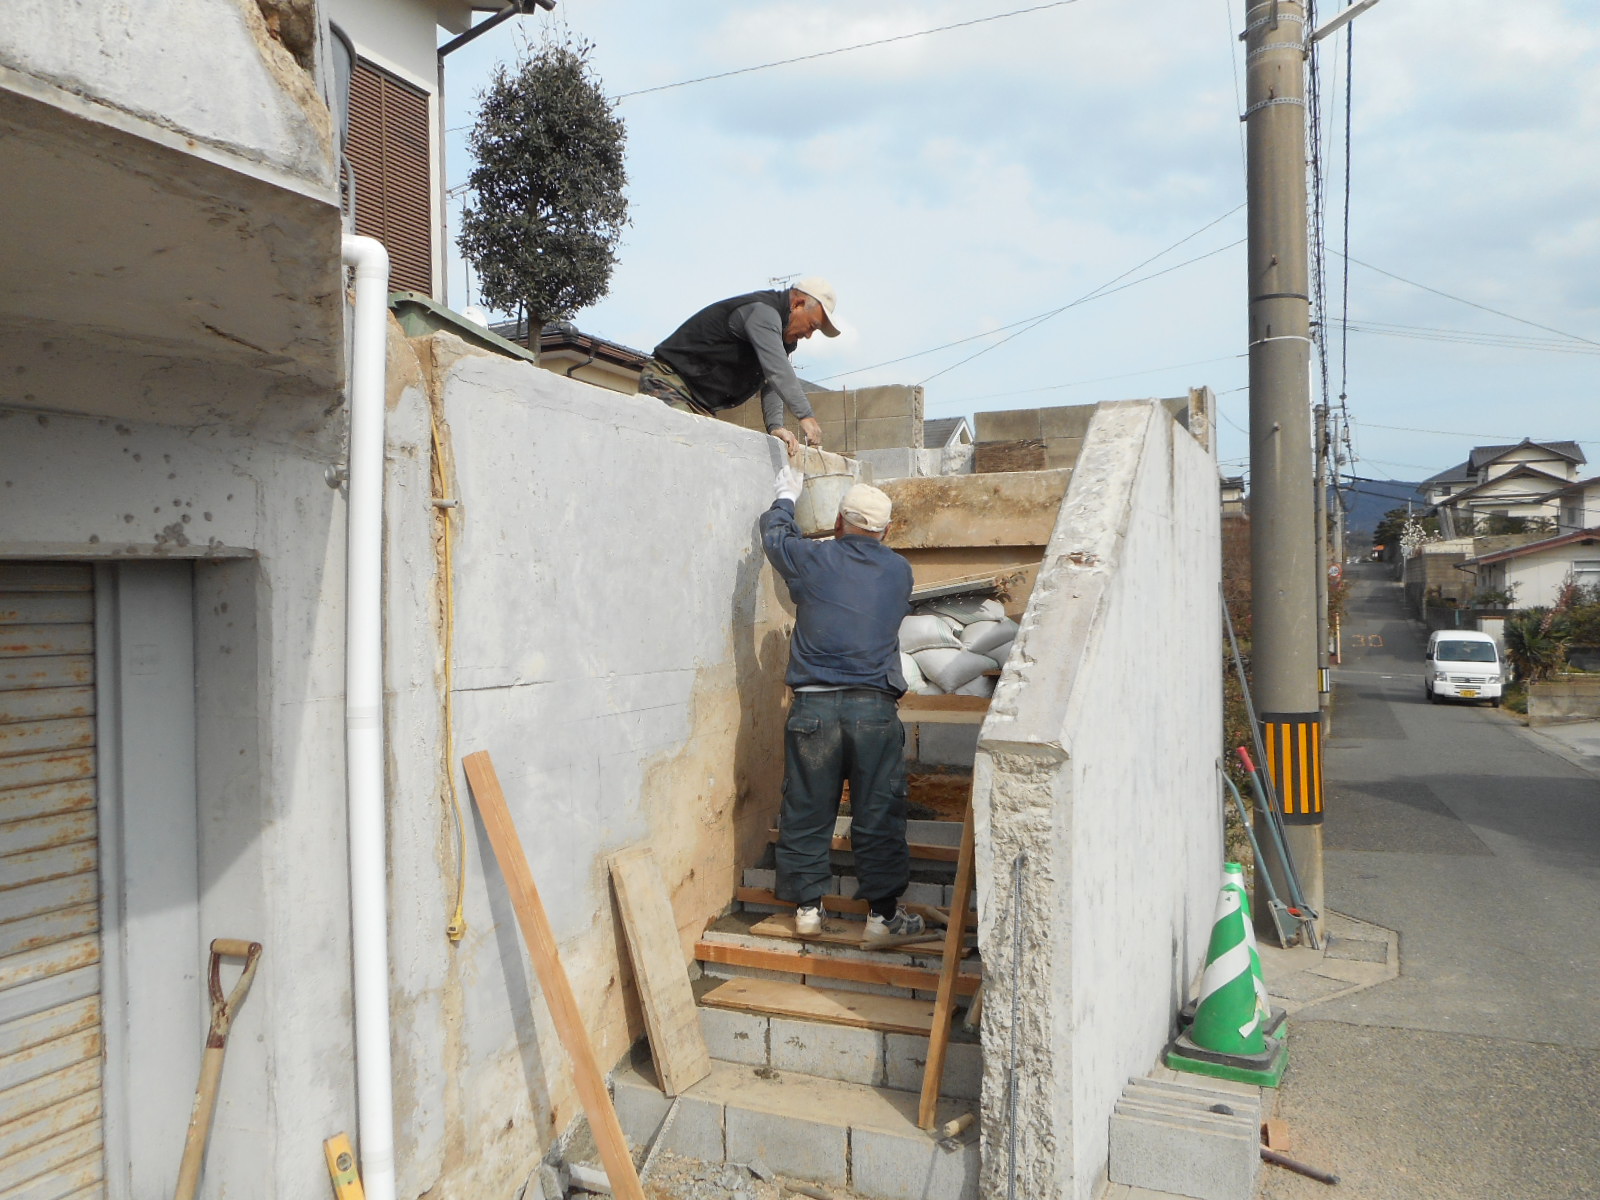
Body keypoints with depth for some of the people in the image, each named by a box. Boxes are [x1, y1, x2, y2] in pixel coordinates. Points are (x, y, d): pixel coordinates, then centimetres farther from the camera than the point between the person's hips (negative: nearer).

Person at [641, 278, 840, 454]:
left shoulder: (785, 334, 13)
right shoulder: (761, 310, -20)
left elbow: (772, 383, 4)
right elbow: (776, 369, -33)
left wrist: (775, 426, -12)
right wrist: (805, 416, -37)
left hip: (700, 405, 10)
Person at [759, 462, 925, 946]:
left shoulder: (812, 559, 1)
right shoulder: (899, 571, 7)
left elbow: (774, 535, 21)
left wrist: (787, 497, 42)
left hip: (814, 706, 0)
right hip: (876, 707, 0)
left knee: (807, 810, 11)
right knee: (878, 814, 5)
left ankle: (808, 906, 19)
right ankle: (883, 914, 10)